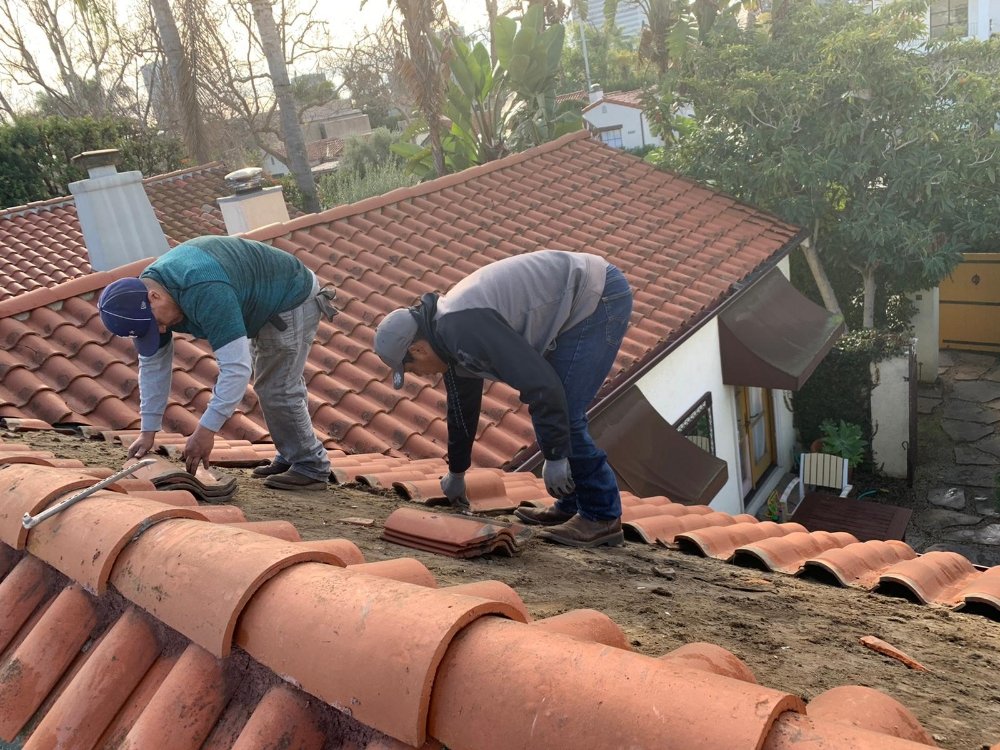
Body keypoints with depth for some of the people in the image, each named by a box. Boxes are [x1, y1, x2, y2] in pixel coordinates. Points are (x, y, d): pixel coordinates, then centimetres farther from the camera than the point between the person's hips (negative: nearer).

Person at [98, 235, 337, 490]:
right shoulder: (144, 293, -9)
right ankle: (291, 458, 30)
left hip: (292, 298, -9)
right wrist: (148, 431, -1)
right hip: (266, 304, 9)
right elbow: (153, 364, 0)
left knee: (277, 389, -8)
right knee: (273, 384, 17)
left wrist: (205, 430, -35)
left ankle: (311, 468, 6)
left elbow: (237, 367, -40)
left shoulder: (205, 293, -39)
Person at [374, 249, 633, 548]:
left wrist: (554, 456, -20)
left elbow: (541, 382, -28)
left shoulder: (463, 326, -24)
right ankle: (572, 506, 21)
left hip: (599, 298, -10)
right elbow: (462, 405, 24)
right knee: (546, 406, 13)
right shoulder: (448, 332, 10)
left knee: (563, 412, -10)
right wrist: (456, 472, 35)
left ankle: (602, 517, 3)